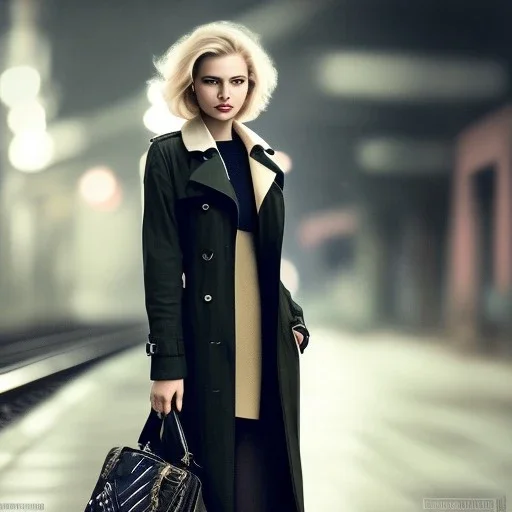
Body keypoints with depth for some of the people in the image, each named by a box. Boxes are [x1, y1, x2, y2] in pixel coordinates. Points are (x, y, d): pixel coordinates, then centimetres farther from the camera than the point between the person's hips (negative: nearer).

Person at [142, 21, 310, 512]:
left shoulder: (262, 156, 12)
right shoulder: (168, 156, -5)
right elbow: (161, 261, -9)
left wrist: (294, 319, 12)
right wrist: (167, 361, -14)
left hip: (269, 339, 5)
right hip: (209, 338, -5)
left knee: (270, 468, 7)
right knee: (218, 468, 0)